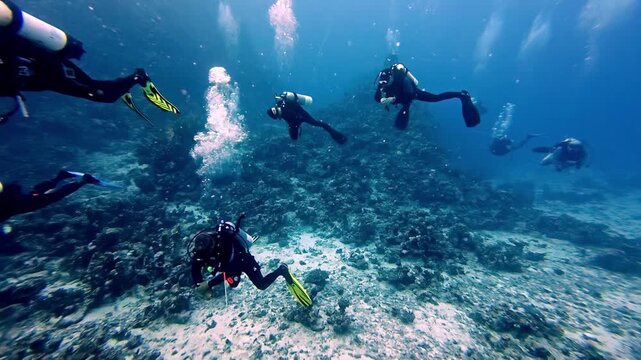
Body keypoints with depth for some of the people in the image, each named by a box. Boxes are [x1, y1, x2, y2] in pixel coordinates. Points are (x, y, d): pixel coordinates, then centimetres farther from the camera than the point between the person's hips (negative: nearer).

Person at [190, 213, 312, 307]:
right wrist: (200, 286, -25)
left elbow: (227, 272, -43)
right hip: (230, 262, 7)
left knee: (261, 285, -10)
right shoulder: (200, 249, -24)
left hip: (244, 259, -7)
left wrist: (208, 284, -39)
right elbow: (195, 269, -15)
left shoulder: (226, 248, -43)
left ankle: (282, 271, 6)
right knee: (233, 284, 28)